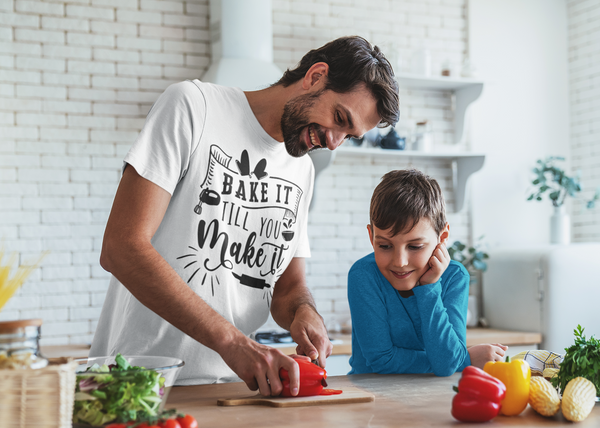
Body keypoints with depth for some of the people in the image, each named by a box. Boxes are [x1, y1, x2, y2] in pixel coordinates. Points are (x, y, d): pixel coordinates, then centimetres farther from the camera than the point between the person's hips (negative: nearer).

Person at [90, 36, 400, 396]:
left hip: (234, 380, 6)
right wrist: (232, 340, -27)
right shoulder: (192, 104, -10)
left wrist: (304, 312, -10)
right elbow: (121, 248, -20)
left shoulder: (302, 171, 10)